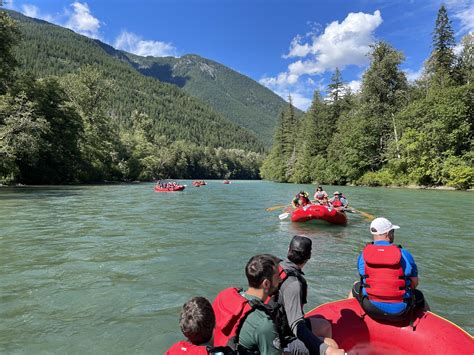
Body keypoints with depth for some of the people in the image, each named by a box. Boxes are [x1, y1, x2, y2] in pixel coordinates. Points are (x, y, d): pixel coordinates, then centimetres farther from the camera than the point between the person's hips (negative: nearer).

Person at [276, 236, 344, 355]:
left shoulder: (278, 266, -5)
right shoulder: (293, 284, -30)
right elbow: (297, 327, -33)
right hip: (283, 339, -9)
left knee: (325, 326, 17)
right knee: (332, 345, -10)